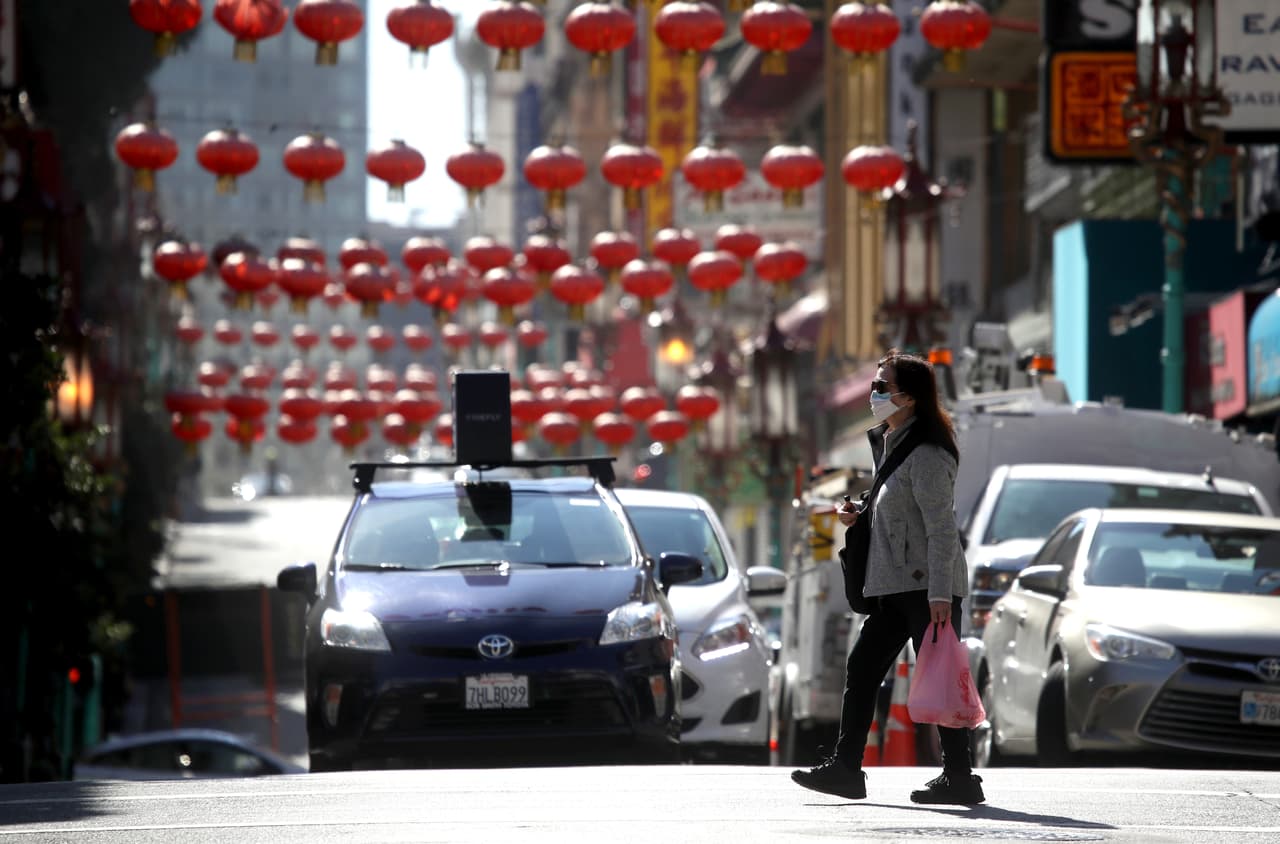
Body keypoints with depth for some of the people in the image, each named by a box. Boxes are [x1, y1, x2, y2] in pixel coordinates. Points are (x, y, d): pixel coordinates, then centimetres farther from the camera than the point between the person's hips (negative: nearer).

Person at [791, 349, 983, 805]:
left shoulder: (926, 455, -15)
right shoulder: (888, 444, 16)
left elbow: (941, 528, -20)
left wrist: (940, 594, -25)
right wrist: (859, 515, 10)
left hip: (927, 587, -10)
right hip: (894, 586, 10)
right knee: (861, 669, 9)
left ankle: (960, 777, -1)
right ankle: (845, 767, 12)